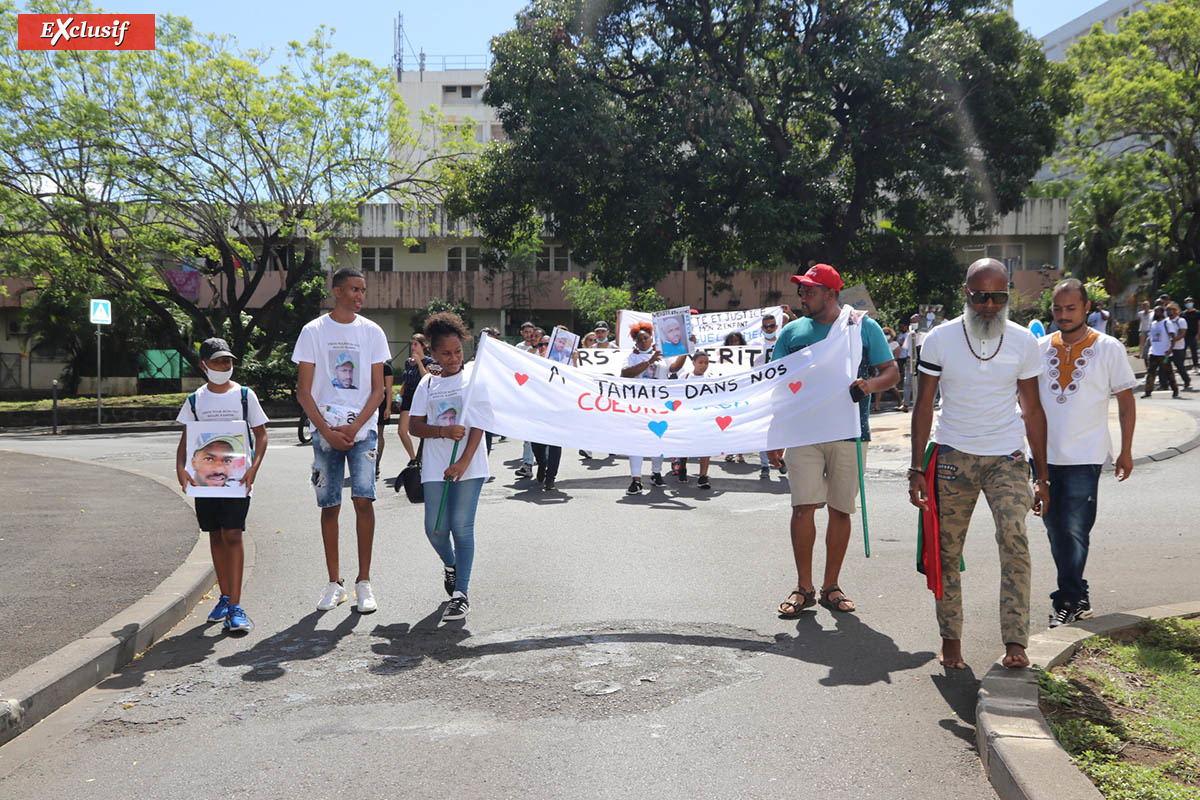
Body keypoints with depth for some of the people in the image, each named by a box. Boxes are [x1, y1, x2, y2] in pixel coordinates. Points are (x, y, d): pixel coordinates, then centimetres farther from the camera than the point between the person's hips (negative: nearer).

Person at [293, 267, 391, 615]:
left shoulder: (372, 332, 7)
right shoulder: (314, 331, 3)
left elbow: (377, 390, 5)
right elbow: (304, 391, 2)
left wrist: (354, 428, -8)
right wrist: (328, 431, -8)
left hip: (362, 429, 0)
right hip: (325, 430, 0)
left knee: (364, 499, -11)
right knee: (329, 505, 4)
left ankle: (363, 581, -2)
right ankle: (335, 583, 14)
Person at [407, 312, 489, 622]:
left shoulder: (474, 377, 2)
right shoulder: (427, 384, 11)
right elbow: (414, 426, 8)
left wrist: (463, 462, -16)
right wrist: (444, 431, -12)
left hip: (469, 466, -3)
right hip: (435, 467, 3)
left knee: (461, 526, -7)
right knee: (435, 529, 1)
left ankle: (461, 593, -1)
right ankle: (450, 565, 34)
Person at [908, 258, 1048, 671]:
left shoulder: (1023, 342, 2)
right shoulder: (940, 339, -2)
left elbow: (1032, 409, 7)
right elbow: (924, 405, 1)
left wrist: (1042, 475, 5)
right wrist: (917, 469, -4)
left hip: (1007, 458, 0)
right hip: (953, 456, 0)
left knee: (1014, 538, -17)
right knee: (947, 550, 3)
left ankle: (1015, 641, -12)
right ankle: (951, 637, 17)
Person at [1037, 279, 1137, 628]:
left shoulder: (1109, 348, -3)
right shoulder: (1040, 348, 5)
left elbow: (1126, 402, 1)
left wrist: (1126, 451, 0)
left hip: (1084, 457, -4)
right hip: (1045, 454, 4)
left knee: (1074, 530, -6)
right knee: (1055, 528, 10)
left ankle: (1067, 601, 5)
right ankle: (1078, 597, 25)